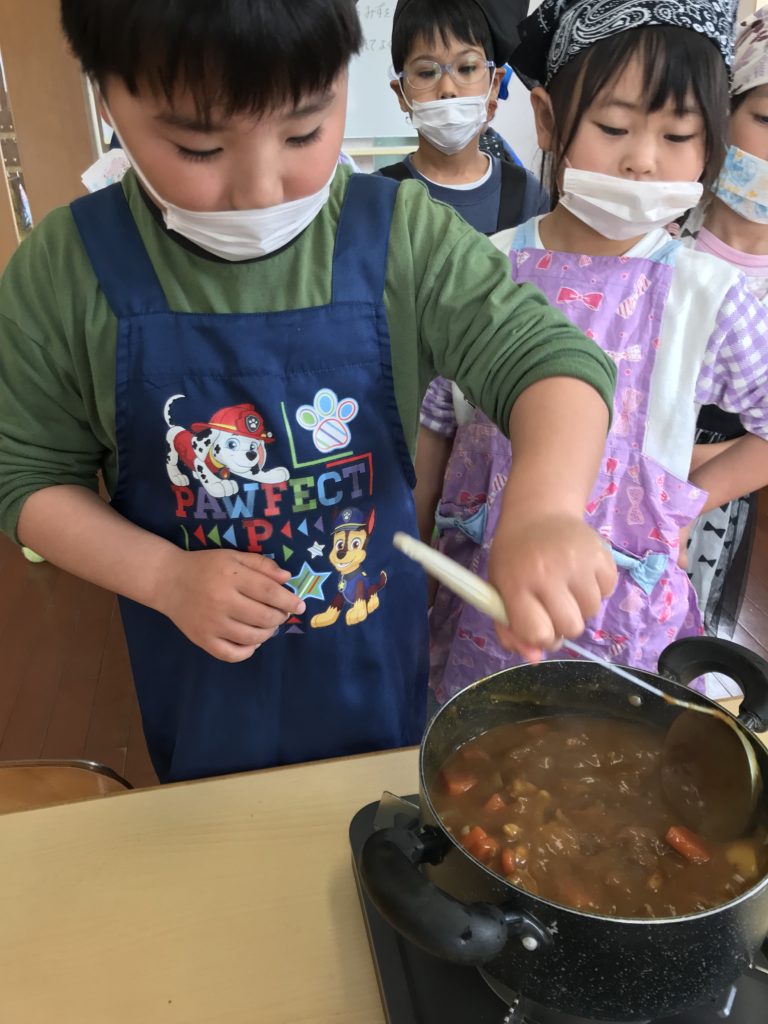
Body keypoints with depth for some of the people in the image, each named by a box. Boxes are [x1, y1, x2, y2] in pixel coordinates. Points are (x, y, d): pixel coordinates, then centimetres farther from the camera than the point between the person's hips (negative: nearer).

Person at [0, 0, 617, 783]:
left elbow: (552, 357, -22)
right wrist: (164, 576, -22)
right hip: (198, 672, 1)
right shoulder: (66, 272, -15)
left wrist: (545, 507, -43)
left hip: (375, 653, 1)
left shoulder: (403, 237, -17)